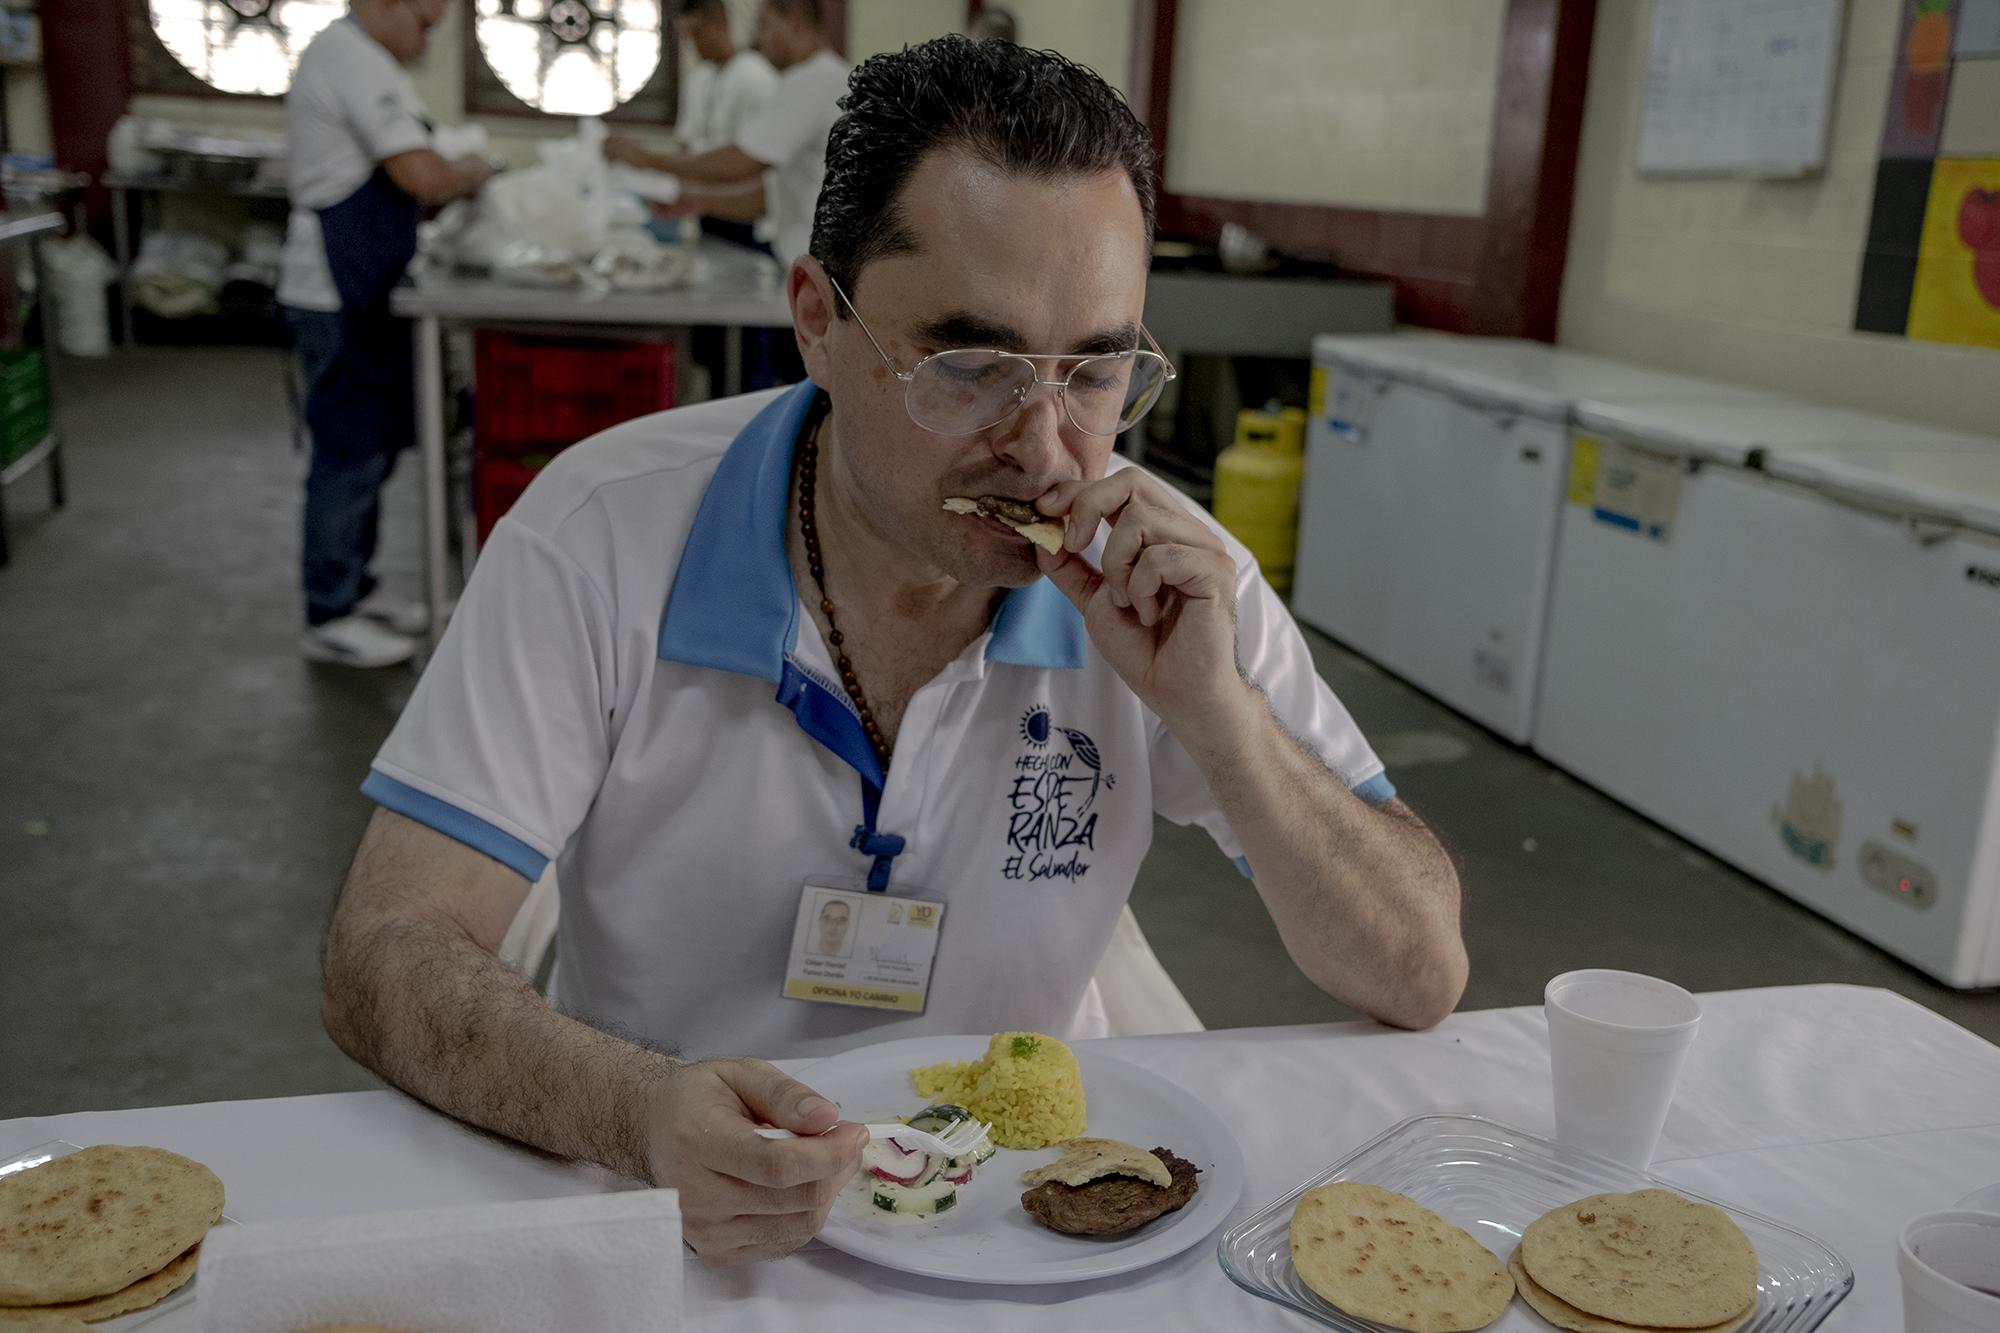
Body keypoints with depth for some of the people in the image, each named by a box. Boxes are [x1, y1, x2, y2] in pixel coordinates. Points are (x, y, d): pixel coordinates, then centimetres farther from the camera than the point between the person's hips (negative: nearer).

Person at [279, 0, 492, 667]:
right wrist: (467, 175, -3)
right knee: (352, 451, -4)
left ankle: (351, 590, 27)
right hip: (340, 298, -11)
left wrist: (446, 175, 10)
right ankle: (330, 618, 5)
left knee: (368, 446, 16)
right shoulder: (357, 60, -16)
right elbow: (419, 174, -23)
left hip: (354, 293, 11)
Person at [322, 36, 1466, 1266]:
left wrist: (1214, 711, -23)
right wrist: (644, 1115, -36)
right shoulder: (607, 533, -15)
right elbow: (385, 960, -17)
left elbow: (1422, 983, -9)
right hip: (671, 1215, 0)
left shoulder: (1165, 575, -10)